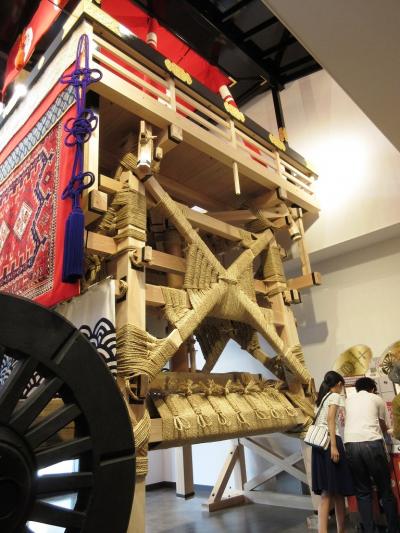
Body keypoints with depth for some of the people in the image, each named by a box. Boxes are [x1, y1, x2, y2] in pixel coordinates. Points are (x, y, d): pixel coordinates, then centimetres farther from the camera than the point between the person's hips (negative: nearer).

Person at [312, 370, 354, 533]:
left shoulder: (321, 398, 22)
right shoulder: (335, 396, -1)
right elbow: (330, 419, -14)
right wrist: (334, 446, -20)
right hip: (330, 441, -7)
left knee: (326, 492, 3)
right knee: (338, 491, 4)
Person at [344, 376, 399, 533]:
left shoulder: (348, 400, 22)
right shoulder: (377, 399, 16)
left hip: (351, 445, 2)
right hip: (372, 443, -2)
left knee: (362, 491, 12)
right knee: (385, 490, 13)